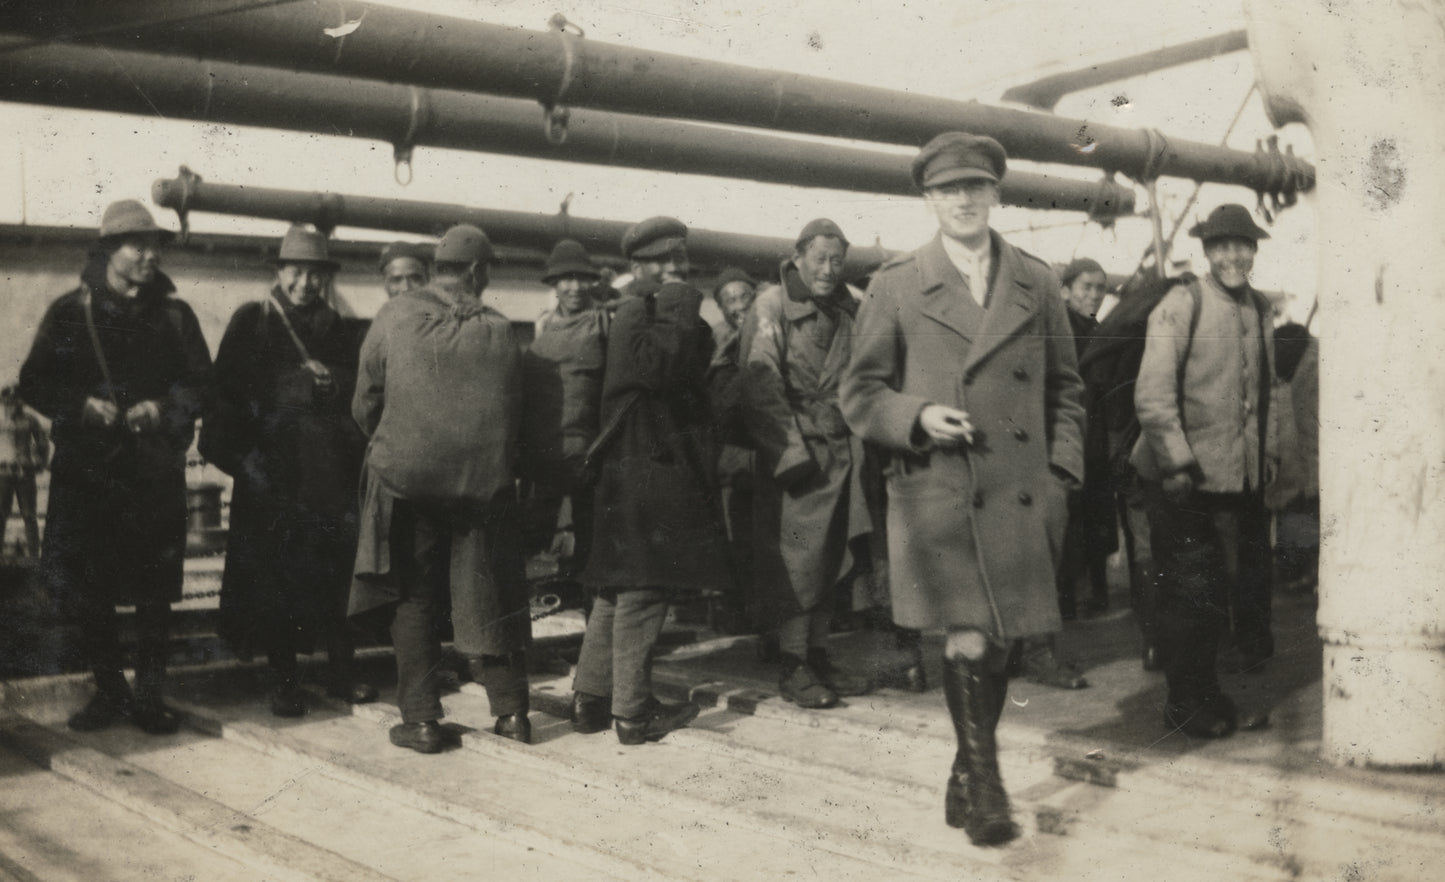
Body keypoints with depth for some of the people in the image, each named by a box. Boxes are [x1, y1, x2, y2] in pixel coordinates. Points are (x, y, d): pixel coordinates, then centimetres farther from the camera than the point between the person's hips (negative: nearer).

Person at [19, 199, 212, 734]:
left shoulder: (174, 315, 9)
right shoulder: (70, 312, 6)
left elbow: (201, 383, 9)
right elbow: (34, 382, 6)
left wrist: (162, 408, -10)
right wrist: (82, 405, -12)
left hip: (157, 468, 0)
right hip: (84, 468, 0)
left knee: (154, 590, 3)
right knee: (83, 588, 2)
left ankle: (149, 696, 14)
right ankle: (109, 691, 19)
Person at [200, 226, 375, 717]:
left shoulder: (339, 331, 17)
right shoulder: (251, 322, 7)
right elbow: (229, 386, -1)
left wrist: (333, 383, -5)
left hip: (331, 468, 3)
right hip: (270, 468, -2)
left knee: (337, 566, 0)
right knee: (274, 568, -3)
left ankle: (341, 671, 13)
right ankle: (283, 679, 8)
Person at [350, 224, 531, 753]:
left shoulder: (394, 318, -2)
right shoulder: (500, 332, -1)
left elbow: (365, 405, 2)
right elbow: (513, 415, 2)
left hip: (406, 478, -1)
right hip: (484, 484, 1)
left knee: (412, 600, 9)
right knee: (486, 598, 12)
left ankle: (421, 719, 10)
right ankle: (511, 710, 17)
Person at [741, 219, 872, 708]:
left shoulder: (848, 311, 12)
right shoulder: (772, 306, -5)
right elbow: (761, 387, -12)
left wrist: (857, 444, 7)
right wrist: (791, 448, -16)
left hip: (841, 453, 6)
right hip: (795, 455, -6)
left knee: (830, 560, 10)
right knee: (796, 560, -4)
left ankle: (818, 656, 21)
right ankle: (791, 667, 5)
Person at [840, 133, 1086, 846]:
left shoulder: (1037, 283, 10)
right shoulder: (894, 286, 3)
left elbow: (1064, 388, 16)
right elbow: (859, 394, 5)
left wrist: (1061, 474, 6)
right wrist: (917, 416, -13)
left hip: (1020, 499, 3)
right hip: (937, 496, -3)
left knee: (997, 646, 10)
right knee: (968, 641, -10)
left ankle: (966, 786, 29)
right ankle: (983, 782, 10)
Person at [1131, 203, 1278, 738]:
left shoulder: (1260, 311, 12)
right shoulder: (1181, 306, -8)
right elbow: (1151, 394, -12)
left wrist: (1267, 453, 13)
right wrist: (1176, 464, -15)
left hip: (1245, 475, 6)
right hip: (1189, 479, -6)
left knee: (1248, 588, 10)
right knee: (1192, 595, 0)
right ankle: (1188, 704, 14)